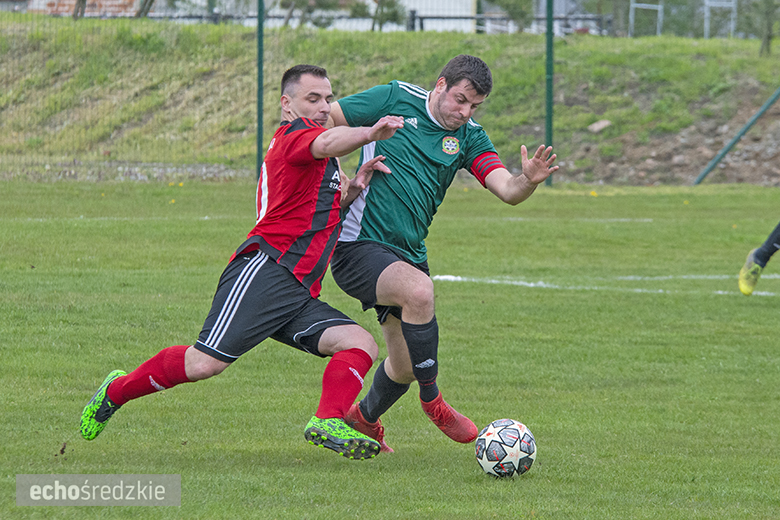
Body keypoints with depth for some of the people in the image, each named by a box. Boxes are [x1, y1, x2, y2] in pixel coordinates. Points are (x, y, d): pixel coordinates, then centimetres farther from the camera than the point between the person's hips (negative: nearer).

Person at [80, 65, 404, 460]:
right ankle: (116, 391, 5)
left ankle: (328, 423, -28)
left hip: (299, 294, 10)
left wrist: (351, 190, 16)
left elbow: (319, 213, 36)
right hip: (267, 269, -10)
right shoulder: (293, 134, 0)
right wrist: (369, 133, -42)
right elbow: (325, 144, -24)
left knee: (361, 345, -9)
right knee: (205, 363, -17)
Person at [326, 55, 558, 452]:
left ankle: (364, 419, 42)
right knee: (419, 290, -34)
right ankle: (432, 401, -18)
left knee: (405, 366, 11)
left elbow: (507, 190, -8)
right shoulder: (396, 99, -5)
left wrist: (529, 180, -30)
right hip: (358, 245, -6)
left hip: (408, 253, 6)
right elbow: (325, 119, 1)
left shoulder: (468, 138, 5)